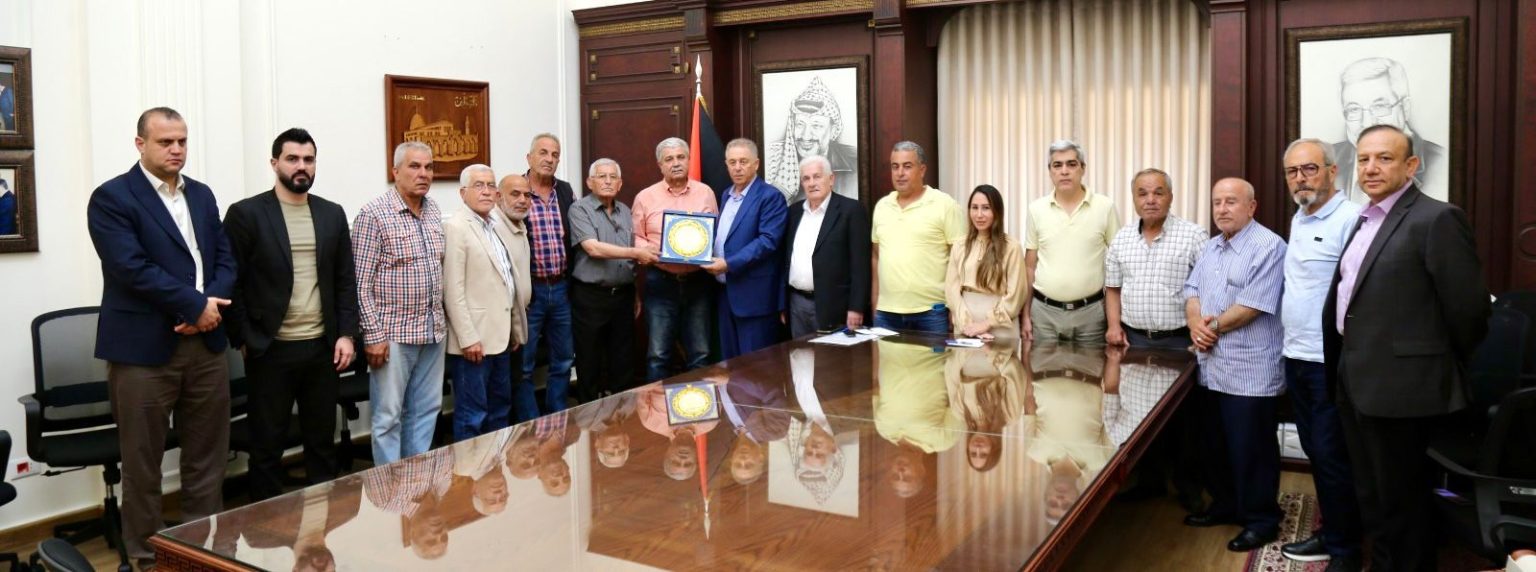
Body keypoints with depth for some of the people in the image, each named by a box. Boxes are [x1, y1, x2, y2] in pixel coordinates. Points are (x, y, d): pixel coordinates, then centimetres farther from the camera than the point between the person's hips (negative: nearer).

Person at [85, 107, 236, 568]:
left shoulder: (202, 195, 13)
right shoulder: (112, 198, -5)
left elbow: (225, 260, 10)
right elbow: (132, 268, -16)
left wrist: (212, 305, -9)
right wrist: (195, 304, -14)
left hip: (206, 344, 5)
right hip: (144, 348, -5)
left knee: (207, 457, 11)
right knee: (142, 461, 6)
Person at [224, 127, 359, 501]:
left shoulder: (332, 214, 9)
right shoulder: (246, 214, -4)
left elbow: (346, 281, 9)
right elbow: (231, 282, -4)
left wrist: (346, 334, 1)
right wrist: (243, 341, -7)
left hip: (322, 348, 4)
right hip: (271, 349, -3)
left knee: (322, 440, 11)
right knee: (267, 444, 7)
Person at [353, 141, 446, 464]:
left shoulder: (434, 211, 9)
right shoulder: (374, 215, -11)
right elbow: (361, 283, -12)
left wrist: (440, 319, 14)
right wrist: (373, 336, -16)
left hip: (433, 331, 6)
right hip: (393, 333, -6)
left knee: (426, 410, 13)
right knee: (389, 416, 2)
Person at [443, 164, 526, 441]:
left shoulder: (500, 228, 13)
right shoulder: (455, 227, -11)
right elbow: (453, 290, -17)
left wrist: (516, 328, 16)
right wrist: (468, 338, -20)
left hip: (500, 335, 8)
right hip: (474, 338, -8)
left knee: (500, 408, 17)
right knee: (472, 414, -1)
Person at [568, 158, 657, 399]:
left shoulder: (625, 211, 13)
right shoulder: (579, 209, -6)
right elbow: (593, 248, -19)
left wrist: (635, 294, 15)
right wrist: (636, 253, -21)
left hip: (622, 295, 5)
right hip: (590, 297, -5)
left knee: (624, 363, 10)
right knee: (590, 364, 5)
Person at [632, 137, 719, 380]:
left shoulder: (706, 193, 8)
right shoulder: (645, 197, 4)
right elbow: (635, 237, 6)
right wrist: (650, 251, -14)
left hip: (697, 281, 2)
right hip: (660, 281, -1)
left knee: (699, 353, 8)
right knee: (658, 354, 0)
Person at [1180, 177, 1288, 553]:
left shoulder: (1268, 246, -12)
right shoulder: (1209, 248, 14)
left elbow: (1253, 305, -19)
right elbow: (1192, 290, 12)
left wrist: (1213, 327, -8)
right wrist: (1195, 323, -8)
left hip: (1249, 371, -8)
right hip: (1210, 367, 8)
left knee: (1250, 450, 1)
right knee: (1215, 444, 17)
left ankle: (1261, 520, 14)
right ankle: (1225, 504, 32)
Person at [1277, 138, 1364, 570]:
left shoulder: (1350, 219, -15)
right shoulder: (1298, 220, 13)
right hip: (1296, 356, 8)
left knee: (1332, 457, 0)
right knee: (1315, 453, 16)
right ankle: (1329, 534, 29)